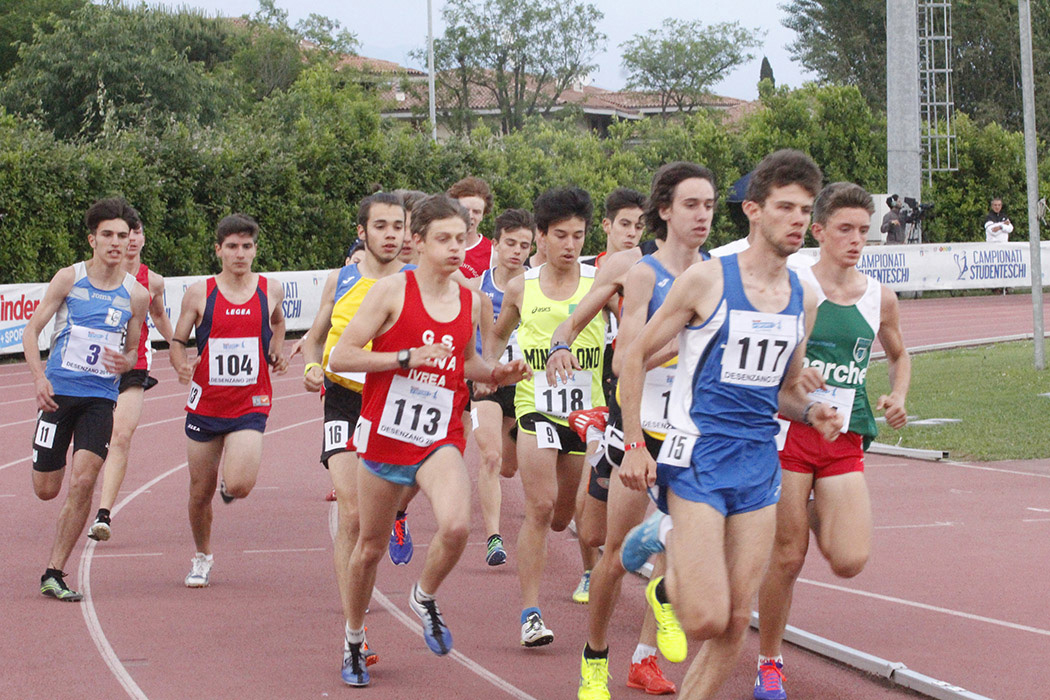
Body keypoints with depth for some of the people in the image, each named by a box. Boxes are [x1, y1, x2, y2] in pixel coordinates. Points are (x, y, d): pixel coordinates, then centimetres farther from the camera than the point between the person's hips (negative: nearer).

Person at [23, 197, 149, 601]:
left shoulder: (135, 295, 3)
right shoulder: (68, 279, -2)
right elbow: (31, 330, -1)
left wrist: (125, 363, -9)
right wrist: (39, 377, -16)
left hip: (101, 397, 1)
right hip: (58, 392, 0)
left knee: (82, 482, -16)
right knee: (46, 490, 1)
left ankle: (54, 574, -7)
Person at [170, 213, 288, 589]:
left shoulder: (271, 291, 2)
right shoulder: (199, 293, -3)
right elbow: (178, 341, 5)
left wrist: (278, 350, 7)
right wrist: (182, 365, -16)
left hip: (250, 405, 0)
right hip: (206, 403, 1)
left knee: (239, 486, -19)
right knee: (200, 493, 7)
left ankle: (229, 480, 20)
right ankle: (202, 558, 33)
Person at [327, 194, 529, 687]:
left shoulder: (470, 301, 4)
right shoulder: (392, 290, -9)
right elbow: (339, 357, -11)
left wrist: (497, 374, 3)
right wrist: (406, 357, -21)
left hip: (440, 440, 2)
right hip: (384, 435, -2)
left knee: (456, 526, -25)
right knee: (371, 547, 11)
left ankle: (425, 597, 6)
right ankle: (355, 640, 35)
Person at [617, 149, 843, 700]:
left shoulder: (803, 299, 9)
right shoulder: (707, 279, -8)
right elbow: (634, 356, -2)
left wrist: (810, 411, -1)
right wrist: (633, 445, -7)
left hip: (759, 463, 5)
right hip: (698, 457, -5)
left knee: (736, 622, 3)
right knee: (706, 619, -13)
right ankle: (668, 585, 20)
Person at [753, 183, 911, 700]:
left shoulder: (880, 298, 7)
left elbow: (898, 354, 25)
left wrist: (898, 398, 7)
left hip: (845, 441, 3)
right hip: (790, 430, -3)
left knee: (849, 561, -11)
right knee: (787, 558, -2)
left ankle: (815, 515, 23)